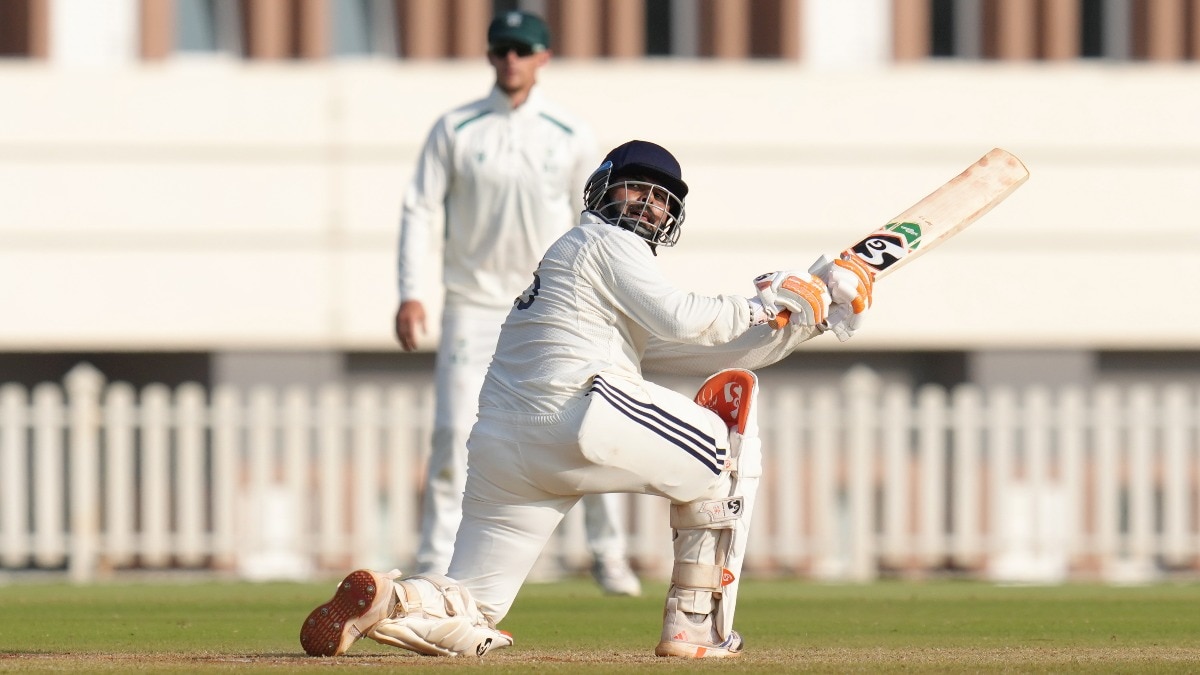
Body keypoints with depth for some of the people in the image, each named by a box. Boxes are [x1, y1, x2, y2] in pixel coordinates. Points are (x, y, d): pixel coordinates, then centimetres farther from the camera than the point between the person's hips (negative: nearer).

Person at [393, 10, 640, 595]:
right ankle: (436, 565, -1)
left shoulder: (572, 136, 0)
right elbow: (420, 210, -2)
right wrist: (411, 294, -11)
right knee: (453, 433, -8)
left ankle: (607, 553, 12)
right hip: (474, 304, -1)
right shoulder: (455, 130, -2)